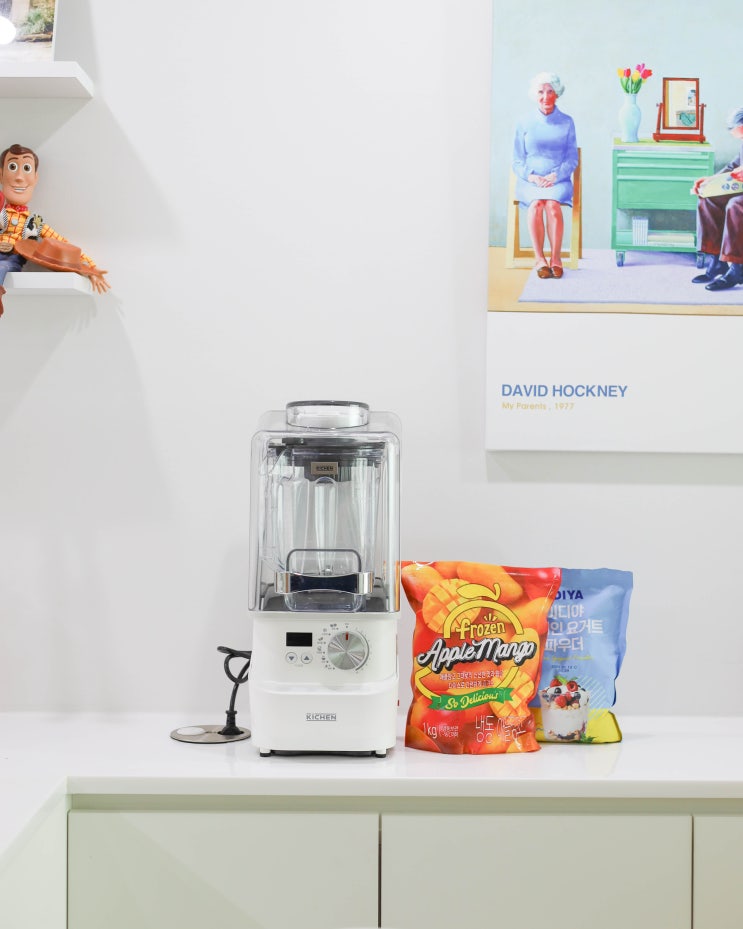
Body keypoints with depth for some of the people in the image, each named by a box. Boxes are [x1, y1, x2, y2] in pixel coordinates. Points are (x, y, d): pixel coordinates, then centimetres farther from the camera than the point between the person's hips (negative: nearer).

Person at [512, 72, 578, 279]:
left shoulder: (567, 123, 9)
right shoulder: (524, 125, 9)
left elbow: (572, 159, 6)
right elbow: (518, 162, 9)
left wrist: (555, 176, -12)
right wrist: (532, 177, -11)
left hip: (559, 181, 0)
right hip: (529, 181, 0)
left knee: (552, 204, -34)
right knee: (536, 204, -33)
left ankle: (555, 259, -28)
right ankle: (539, 260, -31)